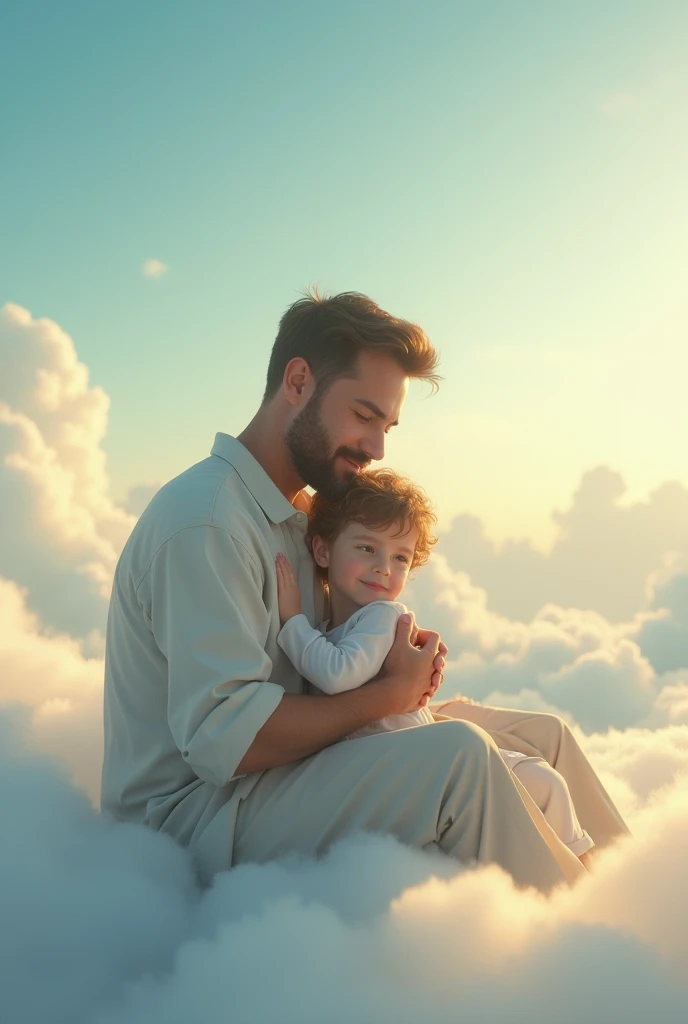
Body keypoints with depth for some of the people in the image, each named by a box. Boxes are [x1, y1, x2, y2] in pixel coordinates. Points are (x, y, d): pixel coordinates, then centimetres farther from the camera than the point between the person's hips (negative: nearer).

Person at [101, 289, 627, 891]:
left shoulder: (301, 513, 13)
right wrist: (392, 692, -16)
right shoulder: (204, 519, -21)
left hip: (280, 770, 10)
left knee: (543, 734, 6)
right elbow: (224, 737, -27)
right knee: (459, 755, -29)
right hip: (198, 813, -10)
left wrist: (399, 652, -3)